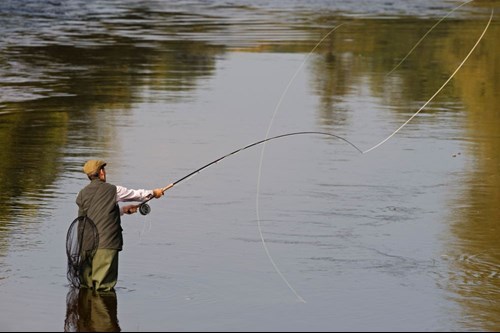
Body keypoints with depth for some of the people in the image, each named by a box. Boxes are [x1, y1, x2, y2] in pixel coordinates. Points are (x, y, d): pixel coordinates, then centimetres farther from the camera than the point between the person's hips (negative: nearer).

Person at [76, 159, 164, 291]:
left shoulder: (82, 194, 8)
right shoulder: (113, 190, -5)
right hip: (107, 243, -5)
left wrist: (123, 210, 29)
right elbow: (135, 194, 12)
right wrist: (154, 193, 31)